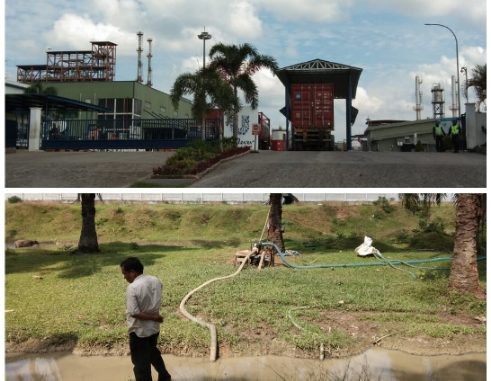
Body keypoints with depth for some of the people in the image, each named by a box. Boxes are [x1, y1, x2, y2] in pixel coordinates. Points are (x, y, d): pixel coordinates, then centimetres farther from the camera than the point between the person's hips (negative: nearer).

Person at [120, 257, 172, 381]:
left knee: (140, 362, 10)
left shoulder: (132, 288, -24)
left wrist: (154, 317, -16)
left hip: (139, 331, -7)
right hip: (154, 328, 7)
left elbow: (134, 313, -25)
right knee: (153, 352, 31)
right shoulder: (156, 280, -4)